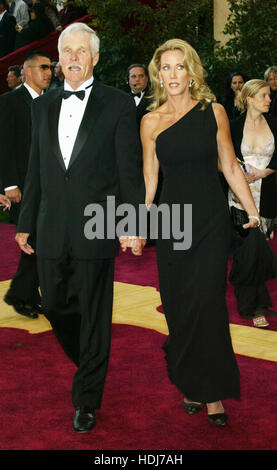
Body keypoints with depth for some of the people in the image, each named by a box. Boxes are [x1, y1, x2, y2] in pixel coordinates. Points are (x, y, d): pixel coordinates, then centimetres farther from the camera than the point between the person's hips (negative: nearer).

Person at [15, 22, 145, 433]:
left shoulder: (119, 104, -3)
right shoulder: (43, 106, 11)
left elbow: (130, 170, -5)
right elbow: (36, 170, 14)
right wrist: (26, 223, 14)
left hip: (96, 229, -4)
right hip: (52, 229, 5)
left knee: (94, 315, 4)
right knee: (54, 306, 13)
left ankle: (86, 400, 19)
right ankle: (89, 364, 40)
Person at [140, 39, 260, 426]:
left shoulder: (214, 112, 2)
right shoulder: (152, 121, 4)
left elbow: (230, 166, 5)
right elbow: (149, 179, 8)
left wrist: (253, 212, 3)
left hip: (211, 220, -1)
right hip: (172, 220, 2)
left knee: (206, 304, -7)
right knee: (178, 307, 5)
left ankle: (212, 392, 8)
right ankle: (191, 385, 22)